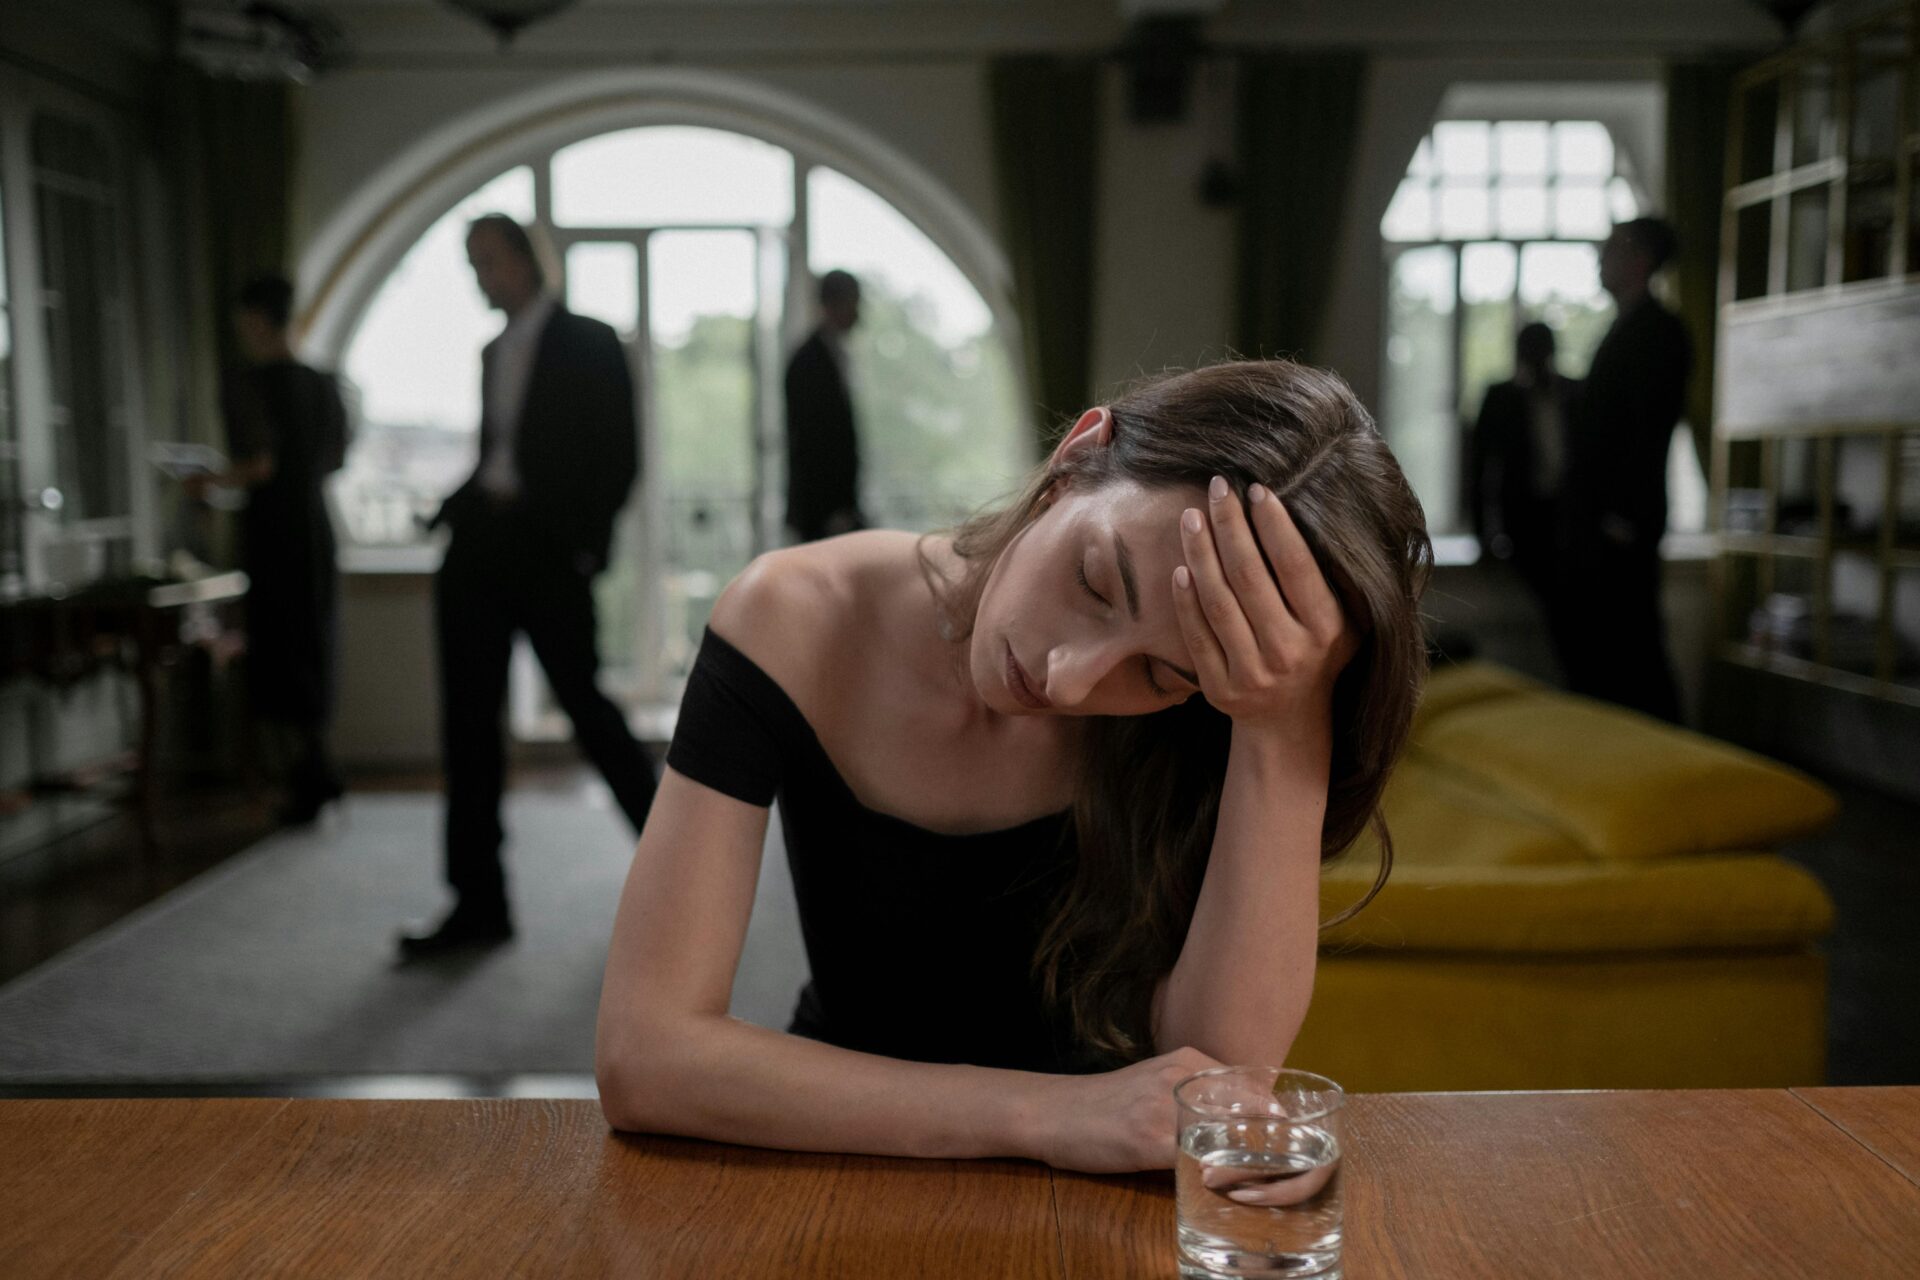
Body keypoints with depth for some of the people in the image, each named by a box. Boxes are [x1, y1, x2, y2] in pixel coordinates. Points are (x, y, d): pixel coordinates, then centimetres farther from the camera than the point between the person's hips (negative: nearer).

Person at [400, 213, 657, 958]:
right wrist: (451, 511, 3)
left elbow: (618, 458, -5)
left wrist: (586, 545, -13)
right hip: (480, 546, 7)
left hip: (548, 555, -6)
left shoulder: (589, 345, -1)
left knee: (586, 708, 1)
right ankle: (479, 904, 8)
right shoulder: (494, 353, 18)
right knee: (469, 723, 2)